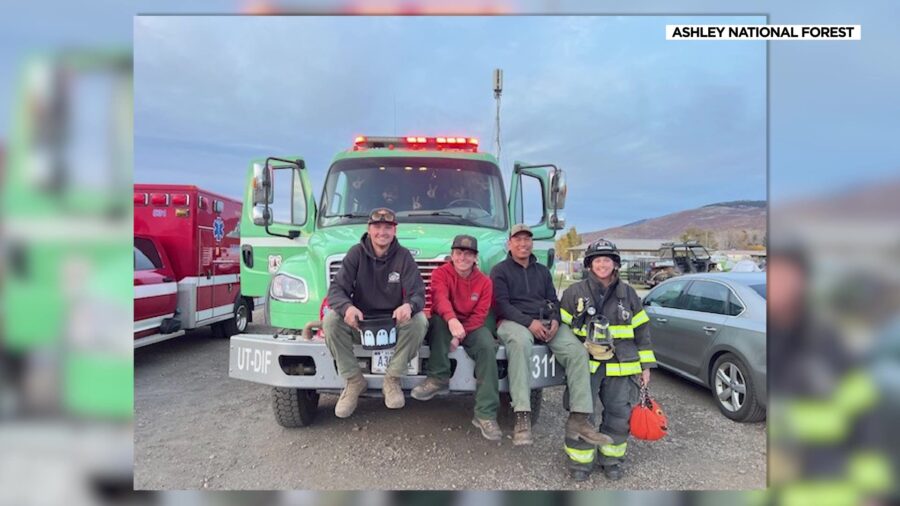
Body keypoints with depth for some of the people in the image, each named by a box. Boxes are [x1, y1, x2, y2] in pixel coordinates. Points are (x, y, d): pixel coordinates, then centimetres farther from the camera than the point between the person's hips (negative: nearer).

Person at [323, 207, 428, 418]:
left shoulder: (403, 256, -4)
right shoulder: (357, 253, -4)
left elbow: (417, 293, -12)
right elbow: (337, 288, -11)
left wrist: (409, 305, -38)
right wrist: (347, 307, -35)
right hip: (359, 321, 1)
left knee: (419, 321, -29)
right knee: (331, 320, -26)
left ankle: (392, 380, -11)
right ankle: (354, 381, -9)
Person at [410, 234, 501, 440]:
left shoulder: (484, 282, 0)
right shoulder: (440, 273, -6)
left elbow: (479, 315, -6)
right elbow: (440, 297, -28)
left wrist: (460, 335, -23)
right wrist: (452, 319, -50)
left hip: (472, 327, 1)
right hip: (445, 326, -1)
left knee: (488, 347, -29)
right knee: (438, 319, -36)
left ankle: (485, 414, -27)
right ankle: (438, 378, -28)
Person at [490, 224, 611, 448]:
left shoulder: (543, 271, 25)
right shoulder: (500, 270, 8)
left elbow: (553, 301, 20)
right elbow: (501, 305, -4)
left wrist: (555, 320, -5)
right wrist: (529, 322, -17)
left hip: (545, 323, 5)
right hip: (514, 321, -5)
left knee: (577, 350, -21)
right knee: (519, 342, -41)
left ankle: (578, 420, -22)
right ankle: (522, 418, -43)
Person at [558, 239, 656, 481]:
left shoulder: (628, 293, 6)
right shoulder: (574, 292, -1)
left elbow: (641, 330, 10)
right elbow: (563, 327, 5)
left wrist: (645, 365, 7)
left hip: (621, 367, 2)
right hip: (585, 364, -2)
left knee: (619, 414, 9)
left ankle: (611, 459, 29)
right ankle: (579, 460, 17)